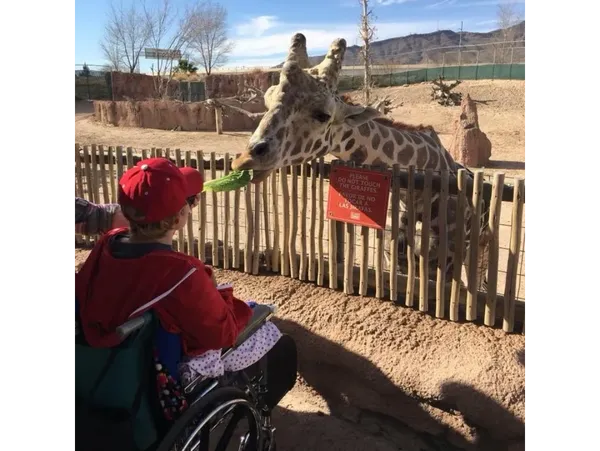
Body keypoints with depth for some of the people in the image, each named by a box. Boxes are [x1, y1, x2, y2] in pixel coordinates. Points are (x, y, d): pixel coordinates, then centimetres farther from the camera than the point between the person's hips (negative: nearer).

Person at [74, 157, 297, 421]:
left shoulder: (106, 244, -16)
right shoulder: (180, 273, -38)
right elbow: (222, 332, -24)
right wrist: (225, 300, -4)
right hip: (181, 372, -7)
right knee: (281, 344, 10)